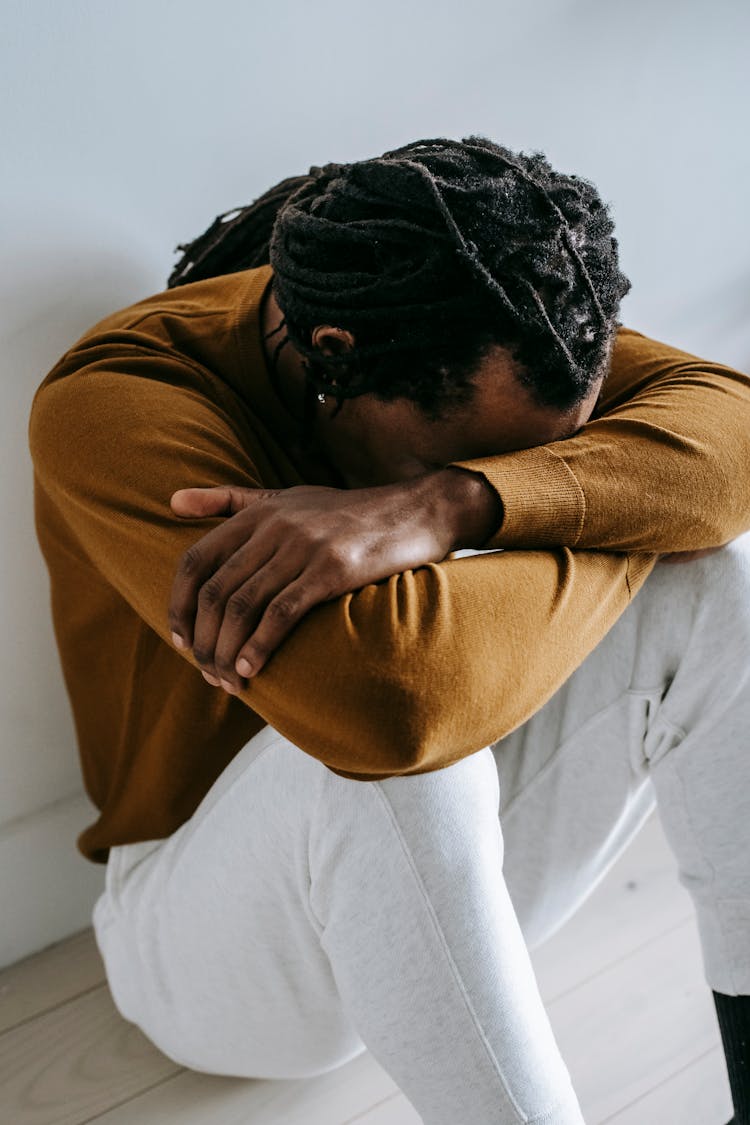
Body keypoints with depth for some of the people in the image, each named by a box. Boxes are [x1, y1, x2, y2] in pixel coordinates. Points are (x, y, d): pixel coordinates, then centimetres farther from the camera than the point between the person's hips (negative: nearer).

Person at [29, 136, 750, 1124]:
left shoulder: (489, 341, -9)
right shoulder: (111, 404, -27)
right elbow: (390, 692, -42)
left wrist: (448, 506, -40)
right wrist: (627, 527, -26)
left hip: (448, 852, 5)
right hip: (222, 927, -4)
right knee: (381, 735, -40)